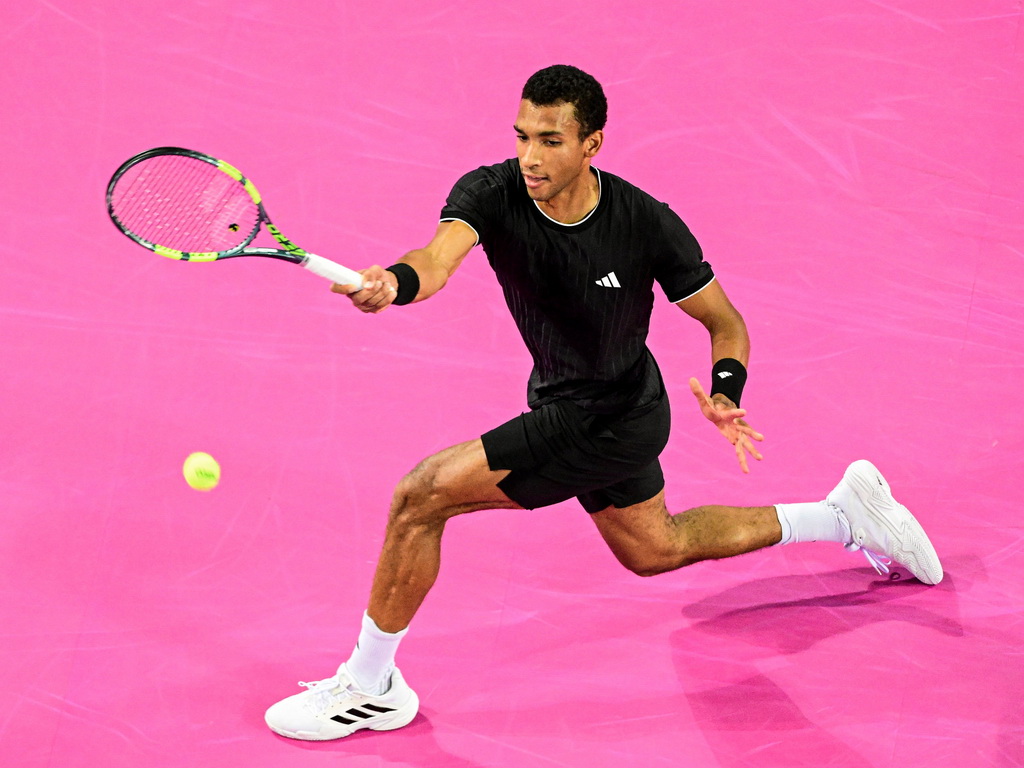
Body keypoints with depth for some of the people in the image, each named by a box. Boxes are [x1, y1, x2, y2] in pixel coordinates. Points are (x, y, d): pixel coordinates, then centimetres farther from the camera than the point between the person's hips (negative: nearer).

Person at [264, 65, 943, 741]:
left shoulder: (647, 225, -23)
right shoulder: (492, 193, -16)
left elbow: (727, 324, -10)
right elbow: (438, 258, -36)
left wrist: (726, 397, -30)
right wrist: (394, 283, -60)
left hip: (611, 420, -7)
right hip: (565, 405, 7)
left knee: (420, 496, -17)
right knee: (656, 550, 29)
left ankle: (370, 686, 2)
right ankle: (844, 515, 44)